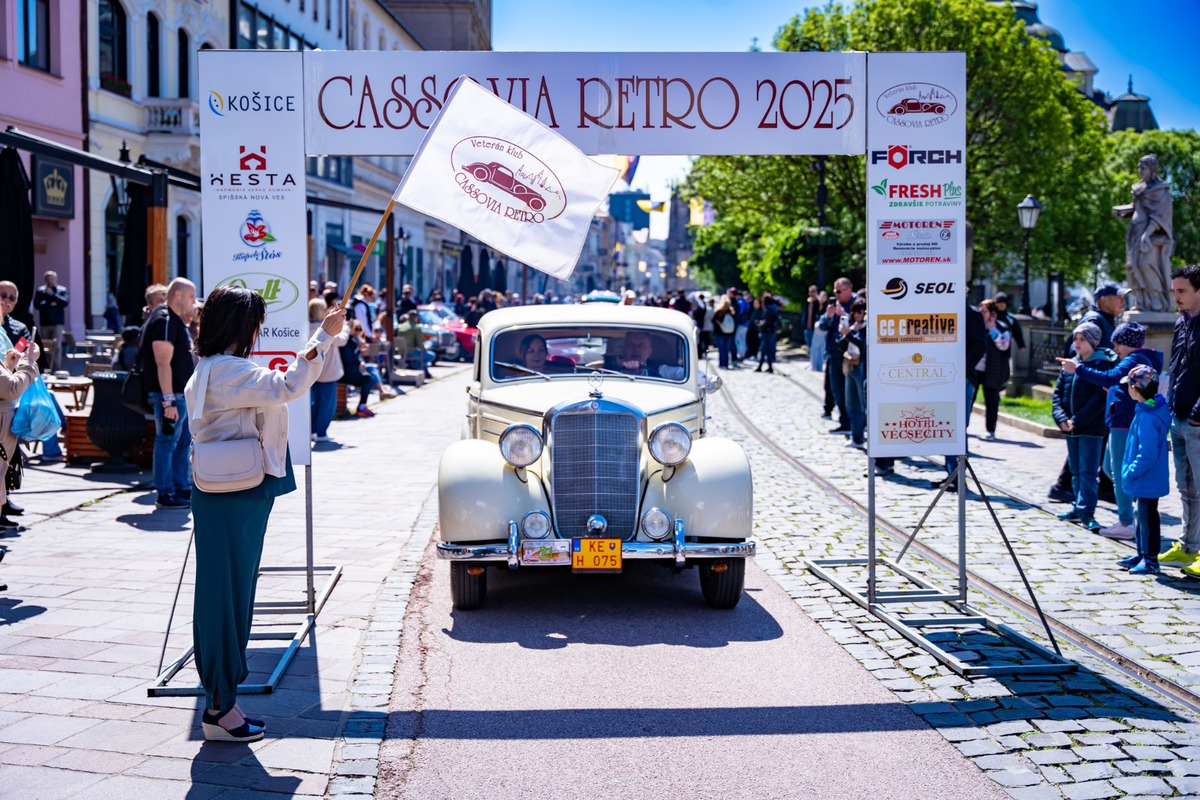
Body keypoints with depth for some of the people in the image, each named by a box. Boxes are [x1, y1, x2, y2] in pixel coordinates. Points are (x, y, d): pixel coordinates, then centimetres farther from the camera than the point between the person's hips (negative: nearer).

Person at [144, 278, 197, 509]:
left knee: (184, 440, 16)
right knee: (167, 442, -4)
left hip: (182, 394, 11)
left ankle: (182, 488, 25)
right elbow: (163, 363, -23)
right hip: (170, 395, -11)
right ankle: (165, 494, 1)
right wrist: (169, 400, -26)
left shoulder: (176, 321, 16)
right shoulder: (163, 321, -16)